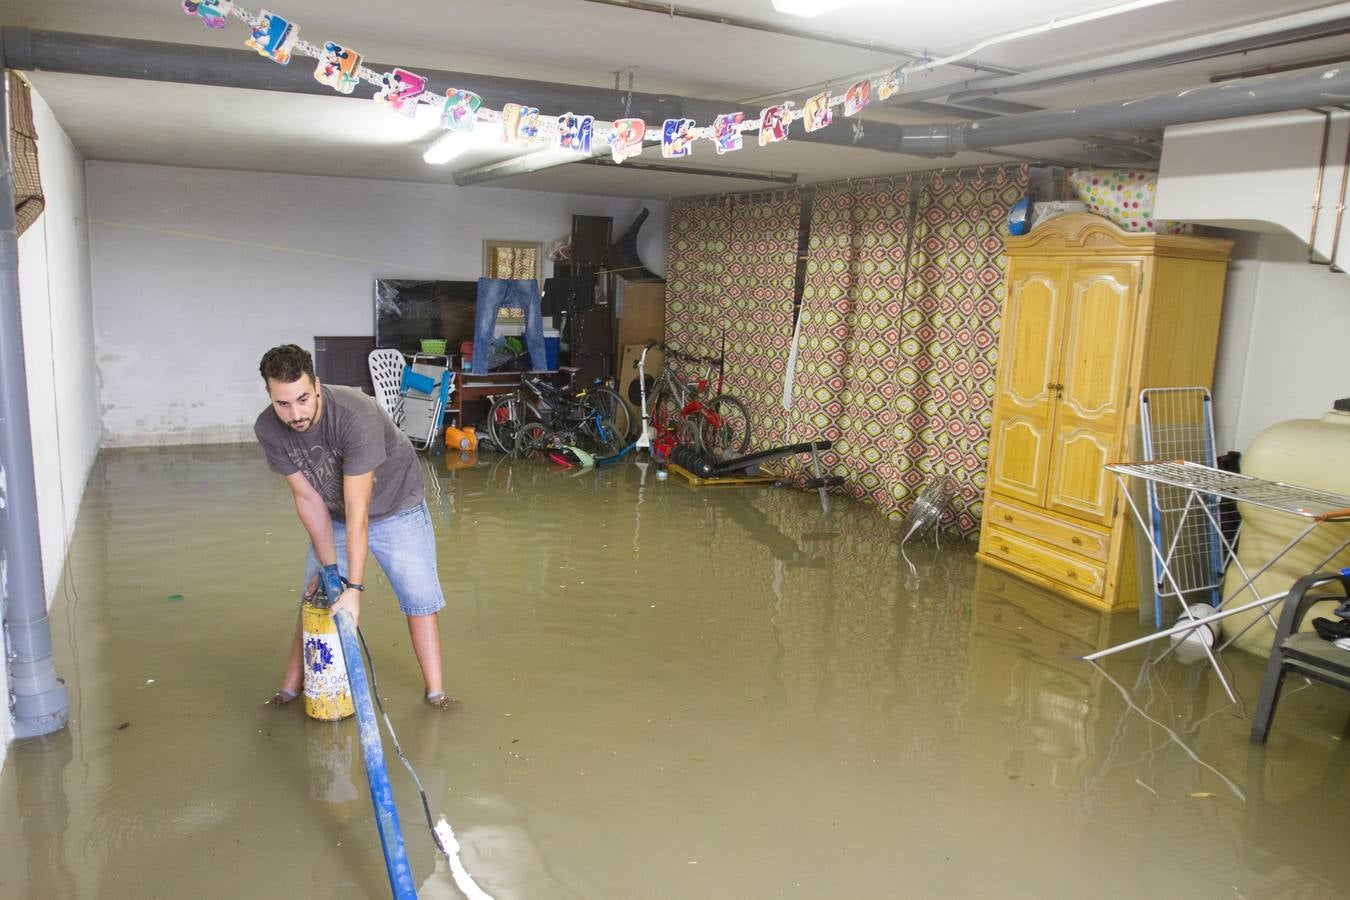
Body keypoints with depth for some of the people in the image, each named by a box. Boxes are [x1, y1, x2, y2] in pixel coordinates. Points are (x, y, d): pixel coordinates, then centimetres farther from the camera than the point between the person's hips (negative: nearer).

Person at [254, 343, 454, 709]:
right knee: (314, 596, 7)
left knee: (420, 596, -8)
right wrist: (328, 565, -17)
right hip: (334, 513, 4)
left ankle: (435, 691, 2)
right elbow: (308, 498, -14)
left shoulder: (355, 416, -39)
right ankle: (291, 687, 22)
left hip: (394, 507, -4)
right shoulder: (268, 430, -22)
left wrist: (354, 588, -39)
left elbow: (358, 511, -39)